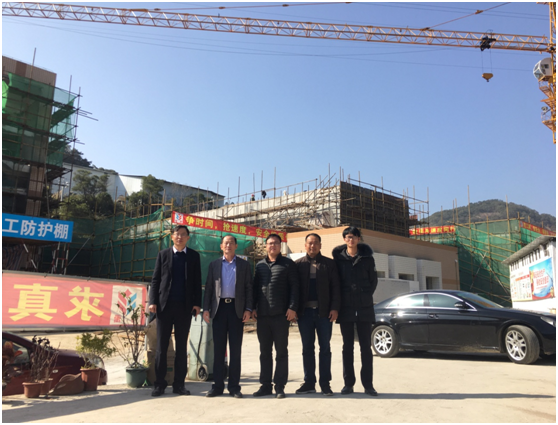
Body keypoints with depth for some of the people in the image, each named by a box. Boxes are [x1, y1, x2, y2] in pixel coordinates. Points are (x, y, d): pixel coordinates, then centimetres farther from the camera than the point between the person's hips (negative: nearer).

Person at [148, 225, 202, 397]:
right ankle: (159, 384, 13)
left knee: (181, 346, 6)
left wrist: (197, 303, -2)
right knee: (161, 346, 4)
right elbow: (155, 280, 5)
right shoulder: (163, 254, 8)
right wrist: (153, 301, -5)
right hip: (165, 305, 0)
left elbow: (197, 281, 6)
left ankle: (179, 384, 14)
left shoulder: (194, 256, 8)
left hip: (185, 306, 1)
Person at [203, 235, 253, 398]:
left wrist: (248, 309, -5)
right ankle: (218, 385, 12)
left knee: (235, 349, 3)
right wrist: (206, 308, 0)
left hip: (237, 309, -1)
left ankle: (234, 386, 10)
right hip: (219, 308, 1)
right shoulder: (214, 265, 12)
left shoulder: (244, 265, 8)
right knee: (218, 348, 4)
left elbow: (249, 288, 5)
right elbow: (208, 287, 10)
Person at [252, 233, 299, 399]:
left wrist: (292, 308, -11)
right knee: (265, 352, 10)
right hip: (262, 315, 4)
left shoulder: (288, 264, 3)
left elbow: (294, 287, -1)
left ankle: (279, 386, 10)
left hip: (281, 315, -4)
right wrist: (253, 307, 6)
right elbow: (255, 287, 15)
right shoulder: (260, 265, 15)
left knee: (281, 351, 3)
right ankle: (265, 385, 19)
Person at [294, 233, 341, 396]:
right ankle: (309, 383, 16)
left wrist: (334, 308, -7)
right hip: (305, 312, 1)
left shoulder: (329, 264, 5)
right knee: (307, 348, 7)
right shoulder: (298, 264, 8)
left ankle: (325, 383, 13)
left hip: (324, 312, -1)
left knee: (325, 348, 5)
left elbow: (335, 288, 2)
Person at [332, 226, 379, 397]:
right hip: (345, 308, 0)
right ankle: (348, 383, 14)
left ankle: (368, 384, 10)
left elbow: (374, 280, 10)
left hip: (364, 308, 0)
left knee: (366, 346, 3)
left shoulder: (367, 258, 5)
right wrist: (338, 302, 1)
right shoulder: (338, 258, 4)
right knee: (348, 346, 7)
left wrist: (366, 296, 1)